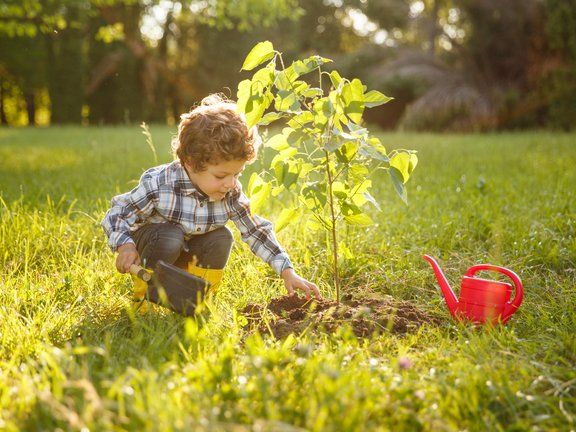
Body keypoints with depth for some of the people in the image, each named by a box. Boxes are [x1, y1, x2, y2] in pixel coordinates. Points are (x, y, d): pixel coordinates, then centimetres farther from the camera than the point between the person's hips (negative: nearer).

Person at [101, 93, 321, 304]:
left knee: (222, 238, -22)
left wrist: (287, 272, -18)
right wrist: (125, 245, -40)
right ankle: (144, 296, -9)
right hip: (148, 240, -4)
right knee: (170, 237, -35)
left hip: (185, 253, 4)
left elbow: (257, 231, -12)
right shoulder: (159, 185, -31)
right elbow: (118, 214, -21)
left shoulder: (231, 194, -19)